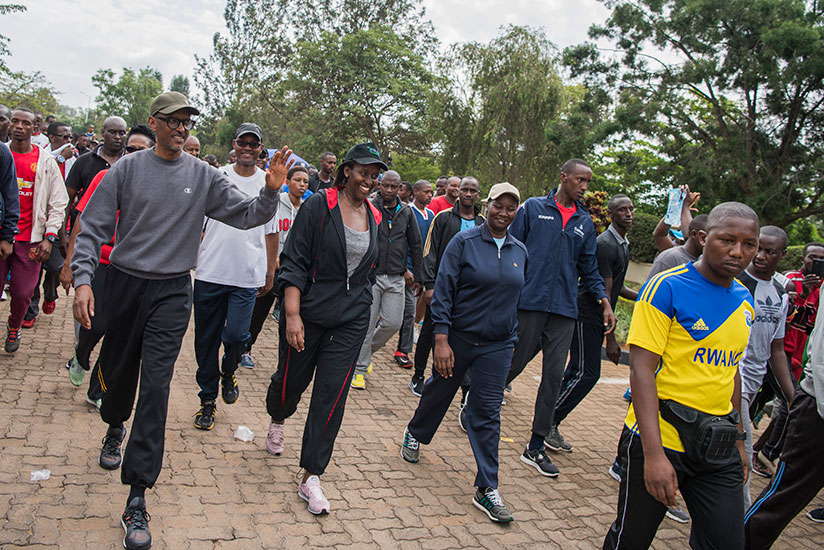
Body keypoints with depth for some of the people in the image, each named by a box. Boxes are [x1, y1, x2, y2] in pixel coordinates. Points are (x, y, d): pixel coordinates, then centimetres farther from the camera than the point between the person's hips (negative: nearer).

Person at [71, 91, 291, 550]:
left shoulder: (204, 176, 0)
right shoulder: (127, 169, -1)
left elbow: (247, 215, -2)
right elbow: (94, 226, -1)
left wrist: (271, 192, -22)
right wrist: (83, 278, -13)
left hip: (172, 292, -1)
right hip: (124, 284, 1)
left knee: (156, 385, -8)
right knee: (119, 370, 18)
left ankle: (137, 497, -4)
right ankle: (115, 428, 53)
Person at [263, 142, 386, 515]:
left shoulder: (374, 219, 8)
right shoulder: (319, 205, -9)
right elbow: (294, 263, -13)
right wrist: (292, 314, -20)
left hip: (351, 321, 4)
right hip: (308, 313, -3)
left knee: (332, 397, 0)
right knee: (291, 381, 13)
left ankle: (310, 478, 10)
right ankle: (277, 421, 50)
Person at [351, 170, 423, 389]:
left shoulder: (406, 212, 8)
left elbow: (416, 246, 14)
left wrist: (417, 276, 12)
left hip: (396, 279, 3)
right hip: (371, 275, -3)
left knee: (393, 323, 1)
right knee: (367, 324, -2)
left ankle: (368, 349, 28)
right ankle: (360, 369, 12)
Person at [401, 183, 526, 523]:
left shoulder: (520, 251, 4)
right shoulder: (464, 242, -9)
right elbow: (443, 292, -12)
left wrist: (512, 338, 16)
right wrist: (441, 341, -18)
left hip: (497, 345, 2)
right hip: (458, 338, -2)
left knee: (487, 413, 2)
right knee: (439, 392, 17)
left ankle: (487, 489, 7)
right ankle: (414, 435, 47)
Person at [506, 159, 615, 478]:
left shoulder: (585, 222, 14)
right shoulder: (533, 208, 3)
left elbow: (589, 268, 17)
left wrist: (604, 301, 3)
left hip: (564, 309, 4)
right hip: (530, 303, -4)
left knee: (554, 376, 4)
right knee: (514, 365, 2)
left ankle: (536, 448, 14)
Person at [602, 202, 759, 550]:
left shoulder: (744, 301, 8)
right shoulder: (667, 287, -13)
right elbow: (641, 368, -18)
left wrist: (737, 440, 20)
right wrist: (654, 453, -24)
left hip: (717, 449, 6)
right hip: (659, 440, -5)